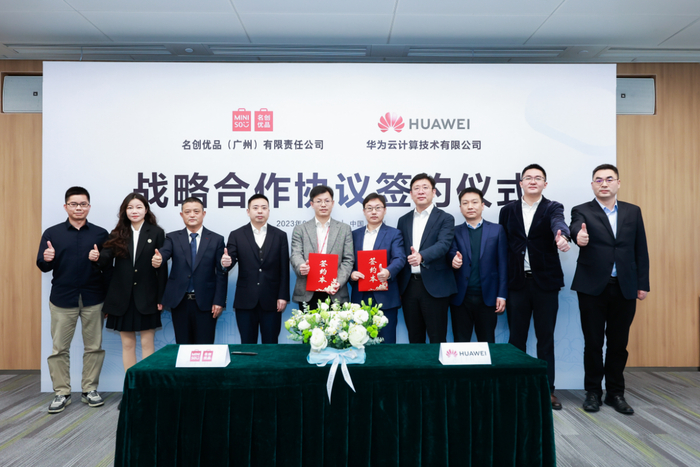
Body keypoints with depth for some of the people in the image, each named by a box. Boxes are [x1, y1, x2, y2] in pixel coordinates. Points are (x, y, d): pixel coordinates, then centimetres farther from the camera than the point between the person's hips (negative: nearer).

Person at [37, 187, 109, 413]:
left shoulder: (100, 234, 4)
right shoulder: (52, 233, 5)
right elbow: (42, 266, 4)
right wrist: (47, 259, -18)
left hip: (93, 299, 0)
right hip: (62, 299, 0)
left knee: (94, 347, 7)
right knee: (59, 348, 5)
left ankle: (90, 390, 19)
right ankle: (61, 393, 17)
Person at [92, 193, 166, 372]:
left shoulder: (156, 233, 0)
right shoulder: (117, 235, 7)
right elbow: (107, 260, -3)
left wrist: (161, 298, -8)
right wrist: (97, 258, -28)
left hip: (146, 297, -2)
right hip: (122, 298, 3)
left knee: (147, 343, 4)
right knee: (127, 344, 10)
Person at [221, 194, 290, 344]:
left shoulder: (280, 236, 5)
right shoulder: (236, 235, 4)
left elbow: (284, 269, 3)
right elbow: (230, 260, -4)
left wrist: (283, 297, -3)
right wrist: (226, 263, -29)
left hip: (271, 301, 0)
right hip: (245, 301, 0)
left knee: (270, 344, 7)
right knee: (247, 344, 8)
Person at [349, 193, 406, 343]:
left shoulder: (394, 234, 4)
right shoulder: (355, 234, 15)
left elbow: (399, 258, -11)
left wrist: (388, 272, -31)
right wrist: (351, 274, -9)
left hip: (385, 298, -3)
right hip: (360, 297, 3)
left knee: (386, 342, 1)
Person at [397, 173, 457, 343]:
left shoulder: (445, 219, 0)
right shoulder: (403, 220, 13)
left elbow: (443, 245, -16)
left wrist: (421, 256, -36)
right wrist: (398, 287, 7)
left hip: (434, 287, -4)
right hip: (409, 286, 4)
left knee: (437, 339, 2)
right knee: (414, 339, 13)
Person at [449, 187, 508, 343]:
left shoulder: (497, 230, 6)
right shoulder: (455, 232, 9)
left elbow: (503, 264, 3)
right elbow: (452, 253, -5)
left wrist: (502, 295, -2)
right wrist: (454, 261, -30)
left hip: (487, 297, 0)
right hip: (460, 298, 1)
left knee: (487, 343, 8)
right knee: (460, 343, 7)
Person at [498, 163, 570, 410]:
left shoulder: (552, 208, 2)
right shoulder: (508, 211, 7)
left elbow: (558, 223, -22)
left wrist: (562, 235, -46)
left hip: (545, 282, -1)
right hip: (517, 282, 1)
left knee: (546, 339, 7)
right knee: (516, 338, 7)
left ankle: (547, 390, 19)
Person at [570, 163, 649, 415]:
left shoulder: (633, 212, 9)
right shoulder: (582, 211, 0)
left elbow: (641, 250, 9)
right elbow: (576, 228, -24)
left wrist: (643, 284, 4)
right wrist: (579, 236, -48)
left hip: (625, 288, 3)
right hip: (593, 288, -2)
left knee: (619, 344, 10)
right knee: (593, 343, 5)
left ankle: (615, 392, 25)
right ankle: (593, 392, 20)